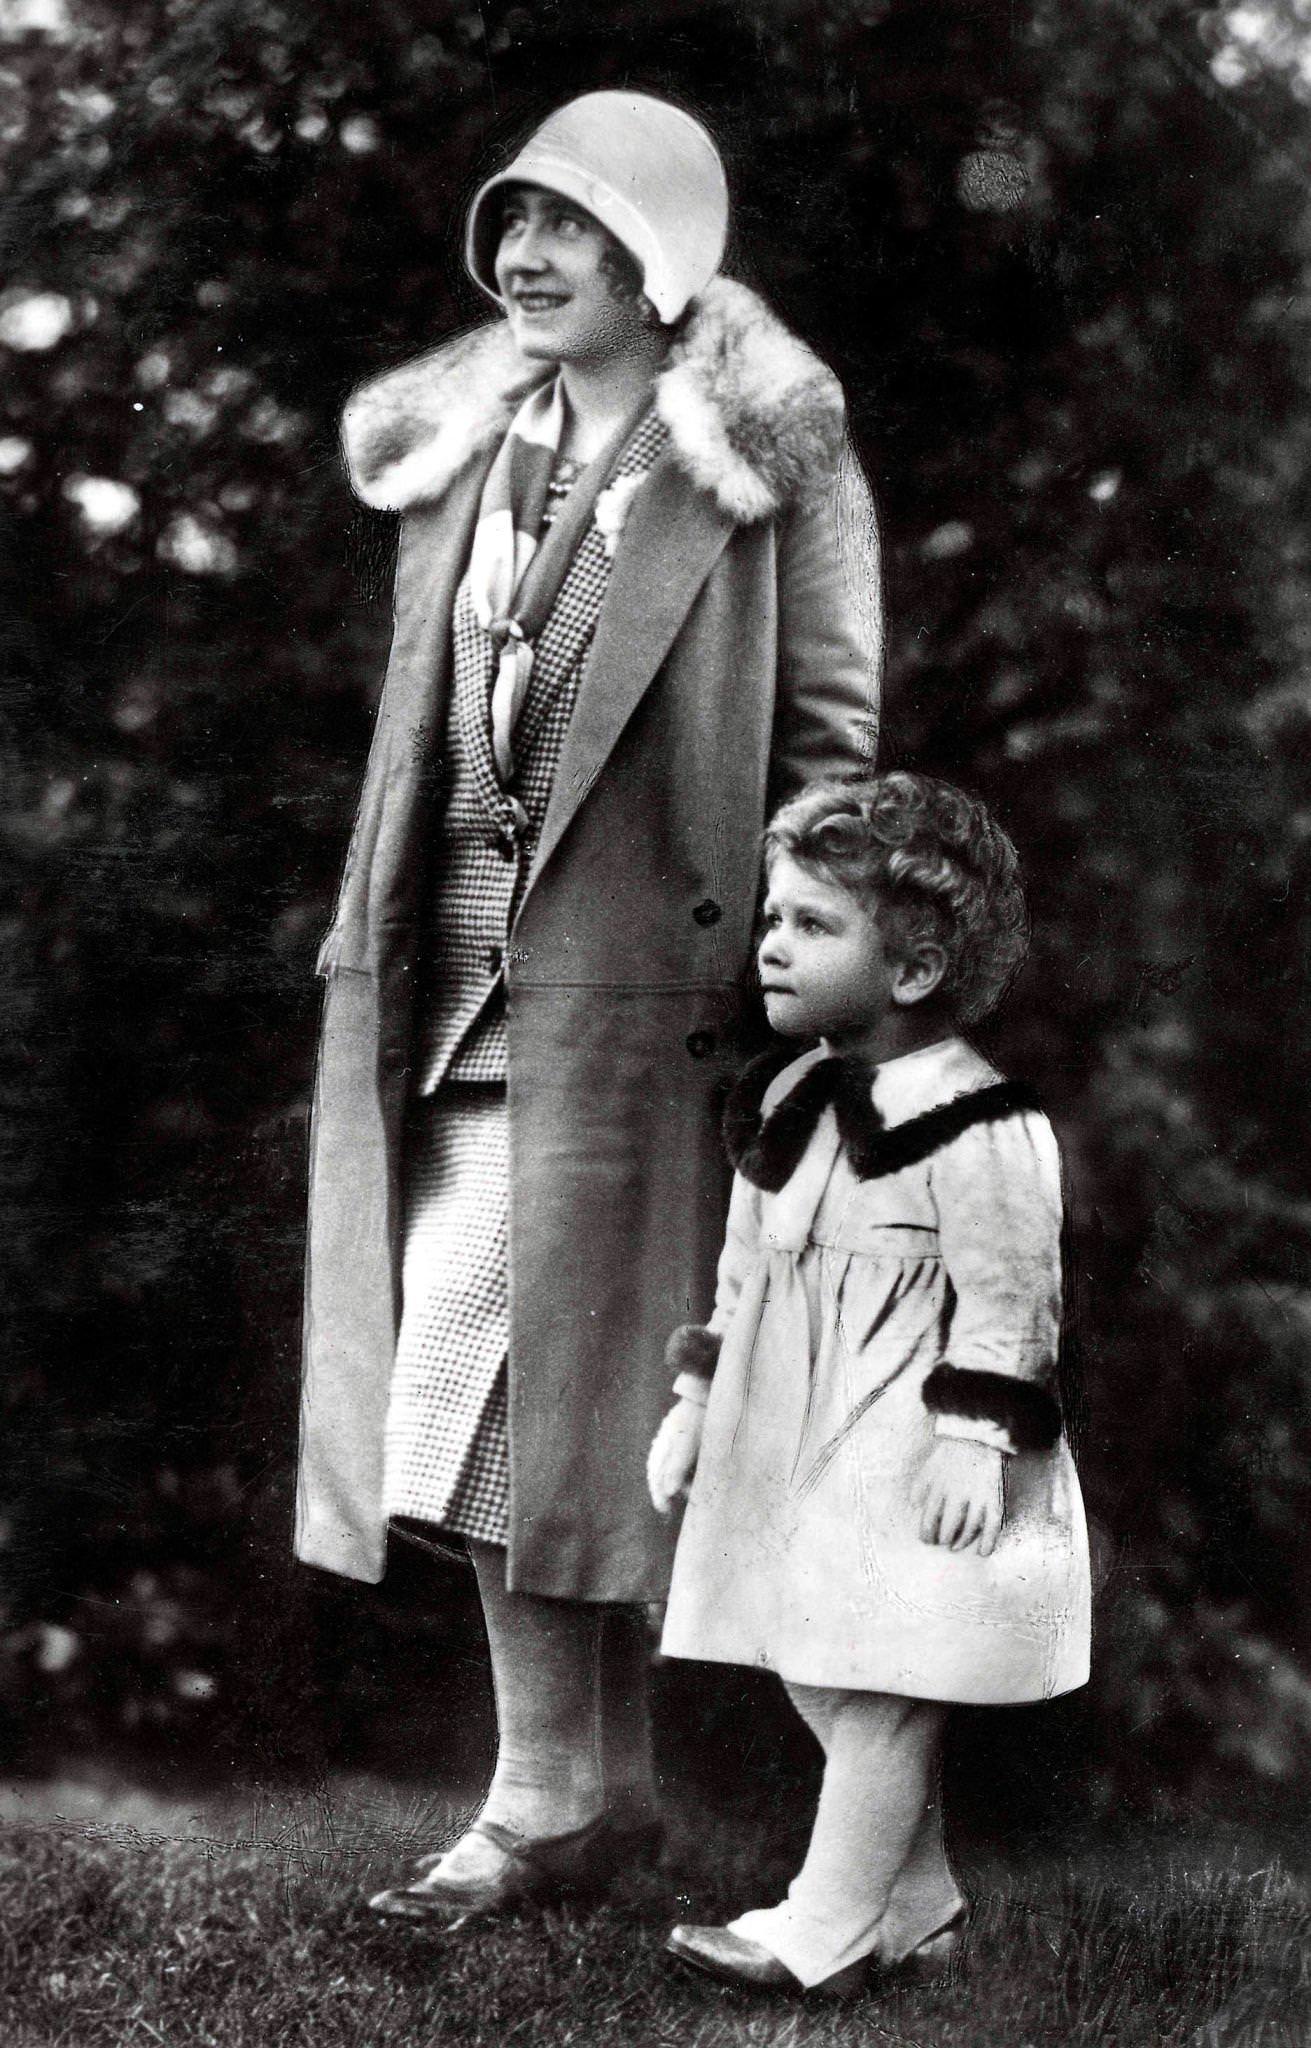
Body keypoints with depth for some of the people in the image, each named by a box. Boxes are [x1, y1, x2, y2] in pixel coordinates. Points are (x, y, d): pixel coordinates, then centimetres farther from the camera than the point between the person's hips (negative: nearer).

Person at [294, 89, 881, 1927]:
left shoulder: (770, 467, -3)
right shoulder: (459, 451, 14)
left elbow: (829, 736, -3)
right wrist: (389, 941, 14)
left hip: (635, 985, -6)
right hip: (457, 984, 6)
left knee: (561, 1385, -3)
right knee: (475, 1399, 6)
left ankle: (558, 1796, 8)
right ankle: (586, 1786, 17)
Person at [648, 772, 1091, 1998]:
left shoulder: (978, 1127, -15)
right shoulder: (783, 1104, 10)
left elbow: (1008, 1298, -15)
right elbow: (742, 1275, 18)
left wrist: (974, 1440, -19)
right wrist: (694, 1404, 16)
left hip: (909, 1456, -8)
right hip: (791, 1440, 8)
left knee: (881, 1694, -3)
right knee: (818, 1682, 13)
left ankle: (826, 1931, 6)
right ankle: (915, 1909, 26)